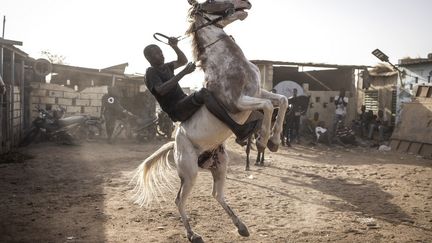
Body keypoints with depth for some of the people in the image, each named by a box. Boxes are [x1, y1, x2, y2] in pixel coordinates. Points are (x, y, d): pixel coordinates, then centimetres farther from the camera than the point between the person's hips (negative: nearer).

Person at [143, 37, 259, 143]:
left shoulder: (164, 67, 18)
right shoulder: (151, 72, -8)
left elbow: (183, 61, 26)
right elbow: (161, 90, -27)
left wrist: (174, 47, 7)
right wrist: (183, 72, -29)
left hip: (185, 103, 10)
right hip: (176, 111, -10)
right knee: (204, 93, -34)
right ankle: (239, 130, -42)